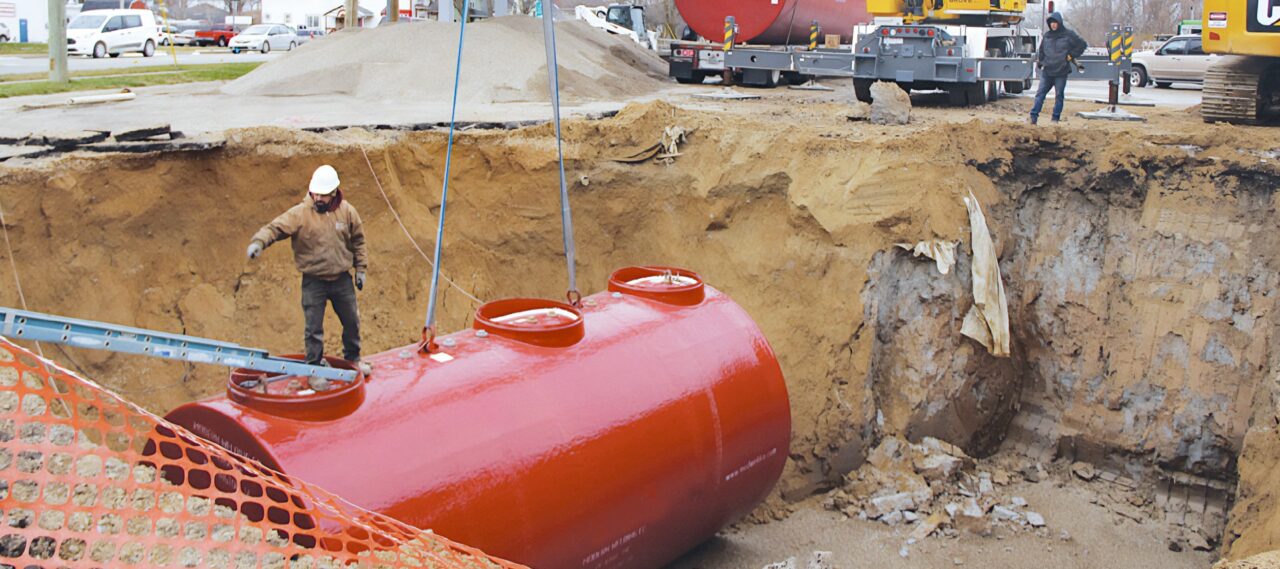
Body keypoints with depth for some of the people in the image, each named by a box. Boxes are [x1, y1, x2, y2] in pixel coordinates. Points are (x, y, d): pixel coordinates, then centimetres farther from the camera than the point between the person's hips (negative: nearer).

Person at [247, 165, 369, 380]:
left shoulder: (347, 211, -3)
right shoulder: (300, 213, -13)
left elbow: (358, 241, 8)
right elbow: (276, 227, -24)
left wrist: (361, 268, 7)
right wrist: (259, 241, -43)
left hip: (342, 279, 3)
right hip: (313, 281, -3)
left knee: (352, 322, 17)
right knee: (313, 329, 3)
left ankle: (353, 358, 39)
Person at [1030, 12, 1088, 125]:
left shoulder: (1068, 35, -1)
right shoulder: (1047, 35, 9)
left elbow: (1082, 44, 5)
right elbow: (1041, 50, 22)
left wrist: (1072, 55, 0)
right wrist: (1039, 61, 10)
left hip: (1061, 72, -3)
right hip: (1047, 71, 3)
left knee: (1059, 95, 3)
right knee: (1040, 93, -3)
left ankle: (1056, 118, 9)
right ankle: (1034, 116, -4)